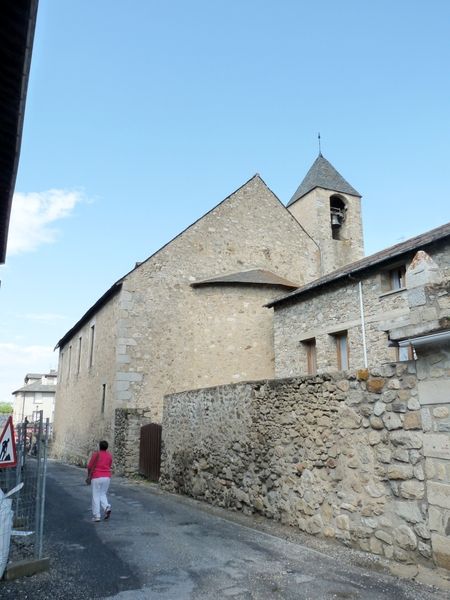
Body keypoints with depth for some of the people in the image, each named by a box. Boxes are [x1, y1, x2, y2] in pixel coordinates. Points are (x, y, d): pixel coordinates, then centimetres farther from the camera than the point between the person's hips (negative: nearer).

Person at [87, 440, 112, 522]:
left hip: (97, 478, -4)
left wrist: (89, 475, 10)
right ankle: (107, 507, -8)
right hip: (107, 477, 4)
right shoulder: (109, 455, 5)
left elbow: (89, 467, -5)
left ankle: (96, 516, 4)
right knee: (102, 495, 17)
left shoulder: (96, 454, -9)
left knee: (96, 496, 5)